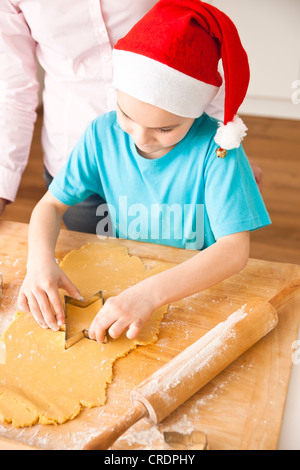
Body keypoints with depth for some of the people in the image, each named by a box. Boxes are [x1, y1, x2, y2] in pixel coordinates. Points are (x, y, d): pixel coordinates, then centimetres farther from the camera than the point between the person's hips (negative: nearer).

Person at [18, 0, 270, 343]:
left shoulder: (216, 147, -21)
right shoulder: (103, 134, -10)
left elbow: (235, 249, -27)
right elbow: (51, 204, -1)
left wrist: (149, 293, -39)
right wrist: (40, 259, -23)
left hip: (198, 286, -4)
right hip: (122, 281, 4)